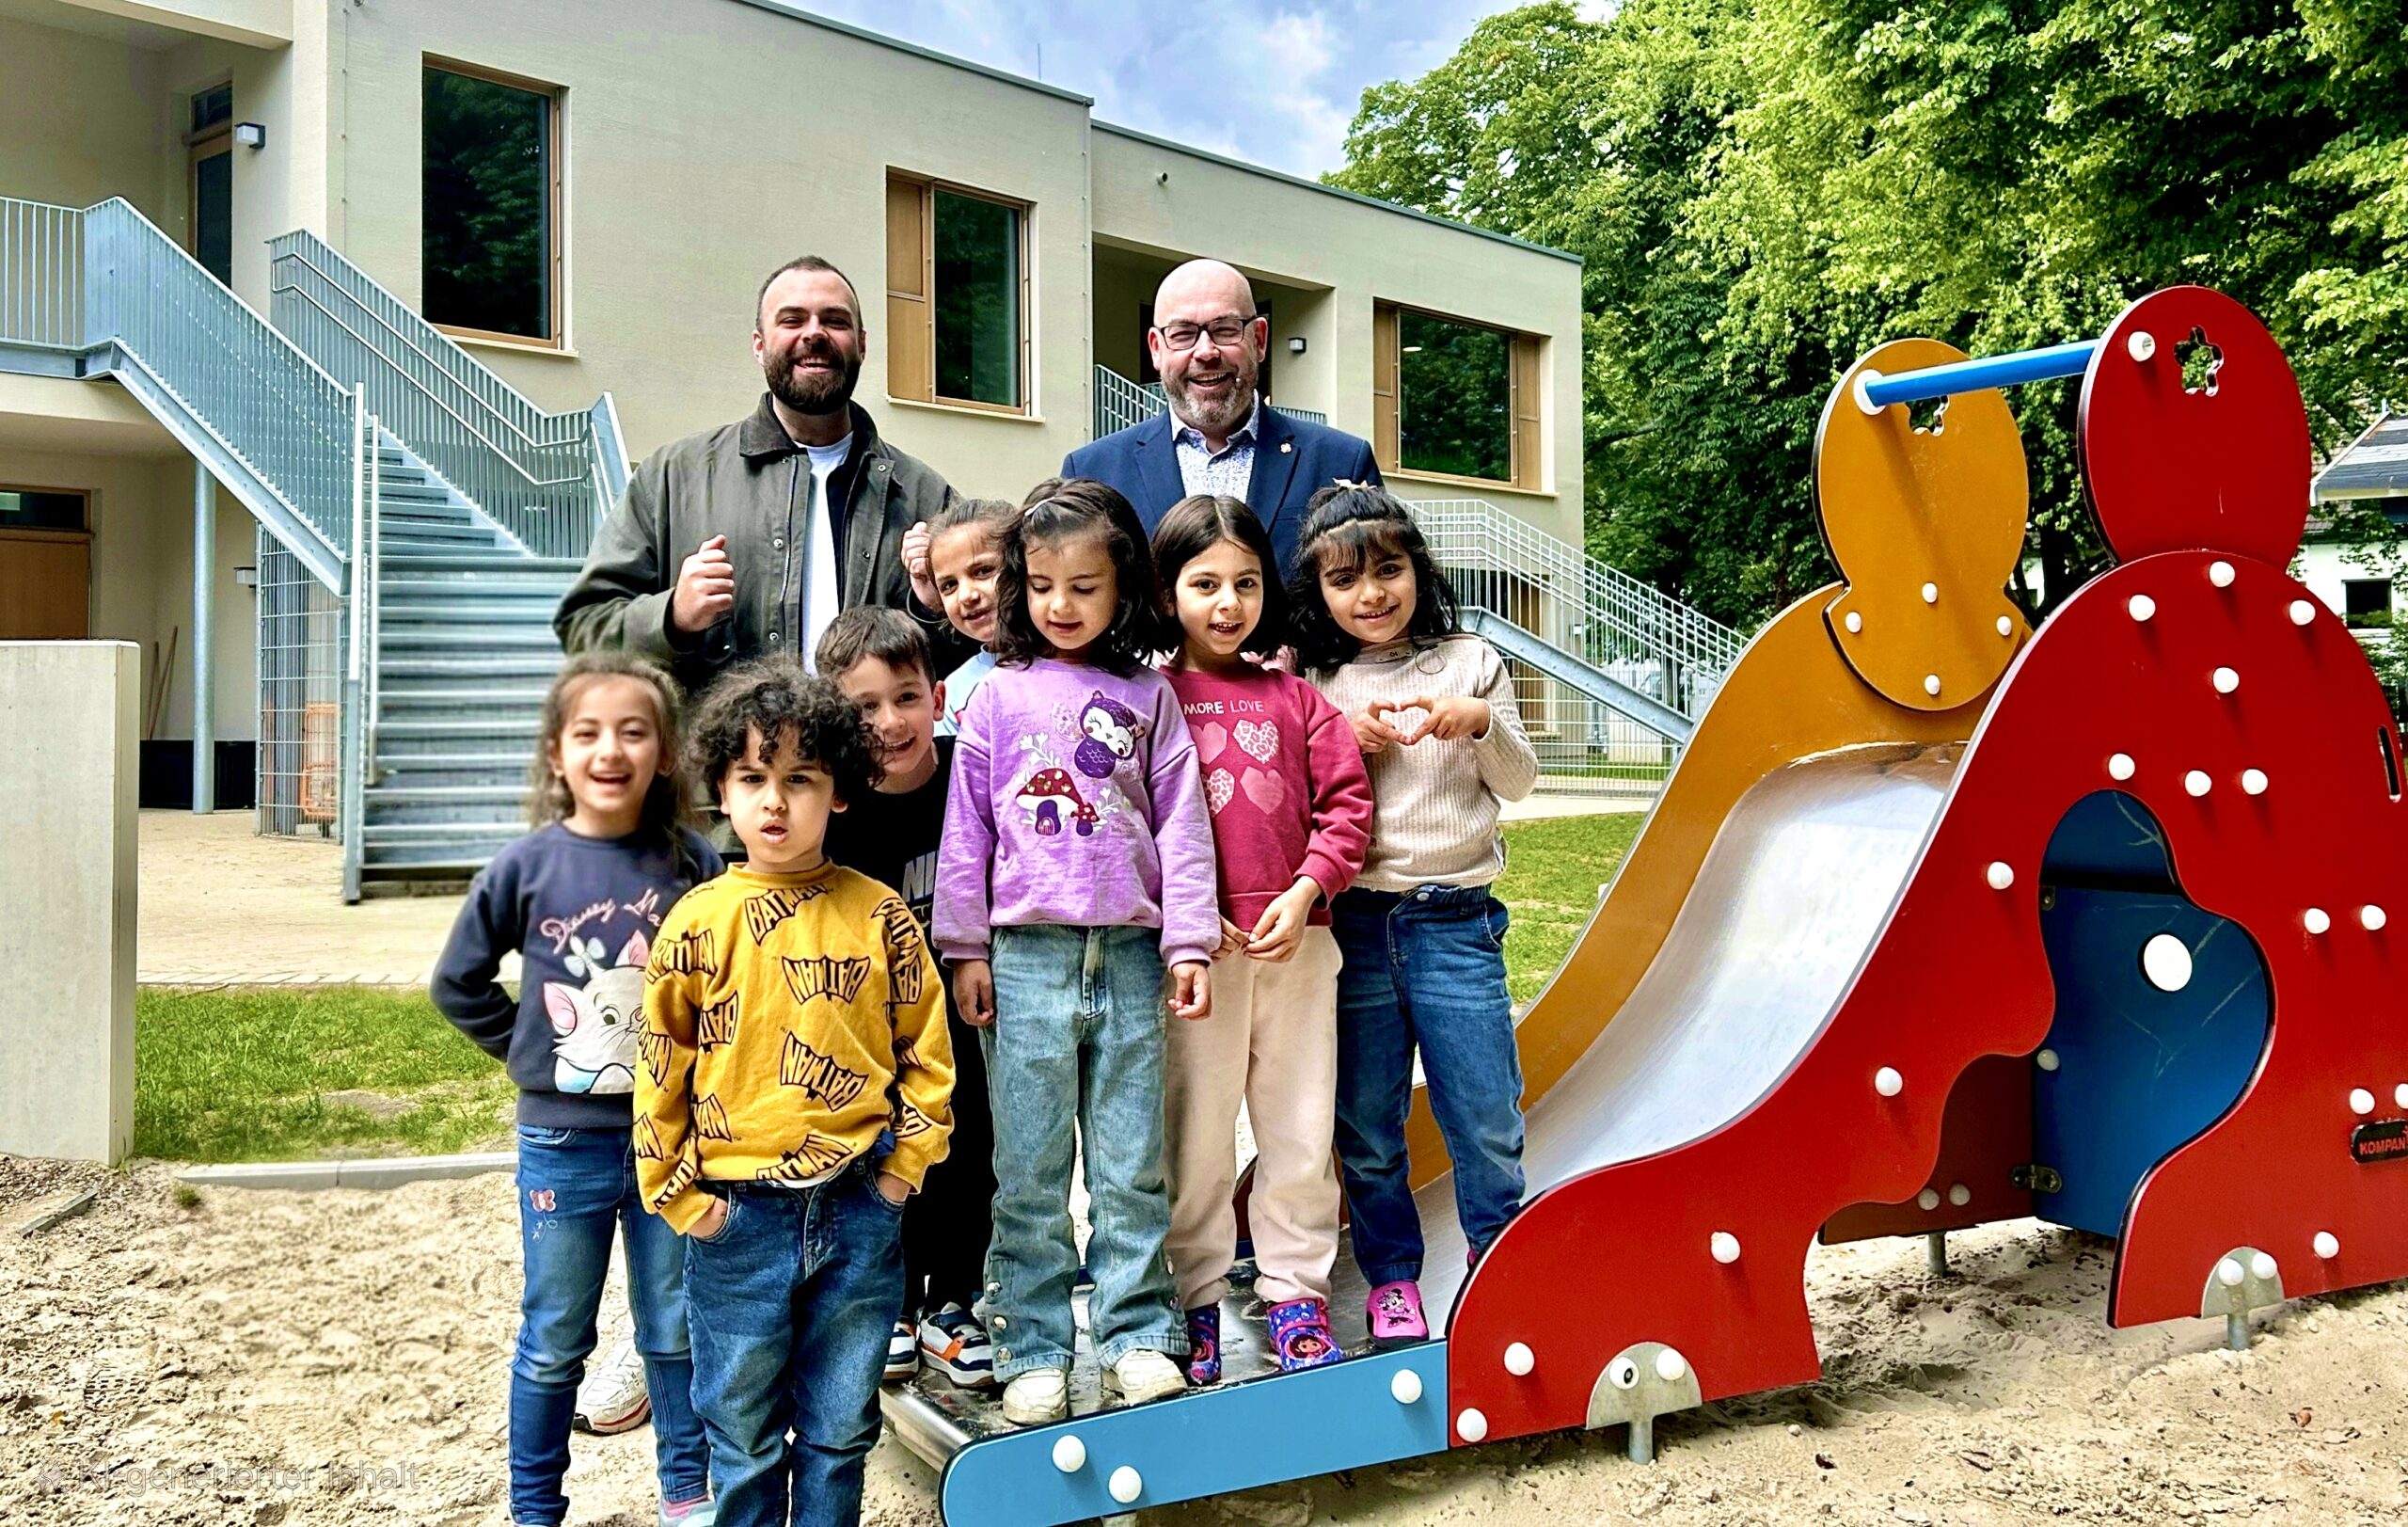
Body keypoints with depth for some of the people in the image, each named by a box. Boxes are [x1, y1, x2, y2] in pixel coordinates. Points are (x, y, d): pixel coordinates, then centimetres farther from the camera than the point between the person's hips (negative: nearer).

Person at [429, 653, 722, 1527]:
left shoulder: (691, 865, -6)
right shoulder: (527, 867, -7)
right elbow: (458, 982, 5)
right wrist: (527, 1051, 1)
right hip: (563, 1141, 0)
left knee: (676, 1332, 14)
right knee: (553, 1342, 13)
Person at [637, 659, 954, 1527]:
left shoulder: (879, 917, -2)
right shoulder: (698, 923, -4)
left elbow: (926, 1050, 4)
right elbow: (659, 1071, 1)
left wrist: (903, 1166, -1)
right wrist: (679, 1194, -1)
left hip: (859, 1211, 1)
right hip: (736, 1216, 0)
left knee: (840, 1430, 14)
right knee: (743, 1435, 13)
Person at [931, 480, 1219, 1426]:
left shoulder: (1147, 696, 7)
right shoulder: (999, 696, 6)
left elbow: (1181, 821, 5)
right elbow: (967, 828, 7)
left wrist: (1189, 941, 0)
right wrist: (965, 947, 4)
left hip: (1131, 956, 1)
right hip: (1028, 953, 0)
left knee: (1133, 1164, 7)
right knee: (1030, 1169, 4)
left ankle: (1138, 1335, 18)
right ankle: (1033, 1350, 14)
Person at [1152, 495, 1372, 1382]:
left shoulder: (1293, 696, 9)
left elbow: (1345, 801, 6)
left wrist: (1305, 890, -7)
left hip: (1297, 937, 3)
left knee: (1301, 1125, 8)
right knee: (1195, 1131, 5)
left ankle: (1296, 1293, 22)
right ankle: (1197, 1301, 19)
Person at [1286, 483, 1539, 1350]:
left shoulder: (1469, 663, 6)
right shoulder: (1310, 685, 5)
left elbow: (1520, 783, 6)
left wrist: (1480, 723, -12)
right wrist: (1346, 736, -11)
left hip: (1454, 922, 0)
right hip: (1352, 925, 1)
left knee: (1487, 1121, 3)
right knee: (1367, 1132, 9)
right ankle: (1392, 1284, 24)